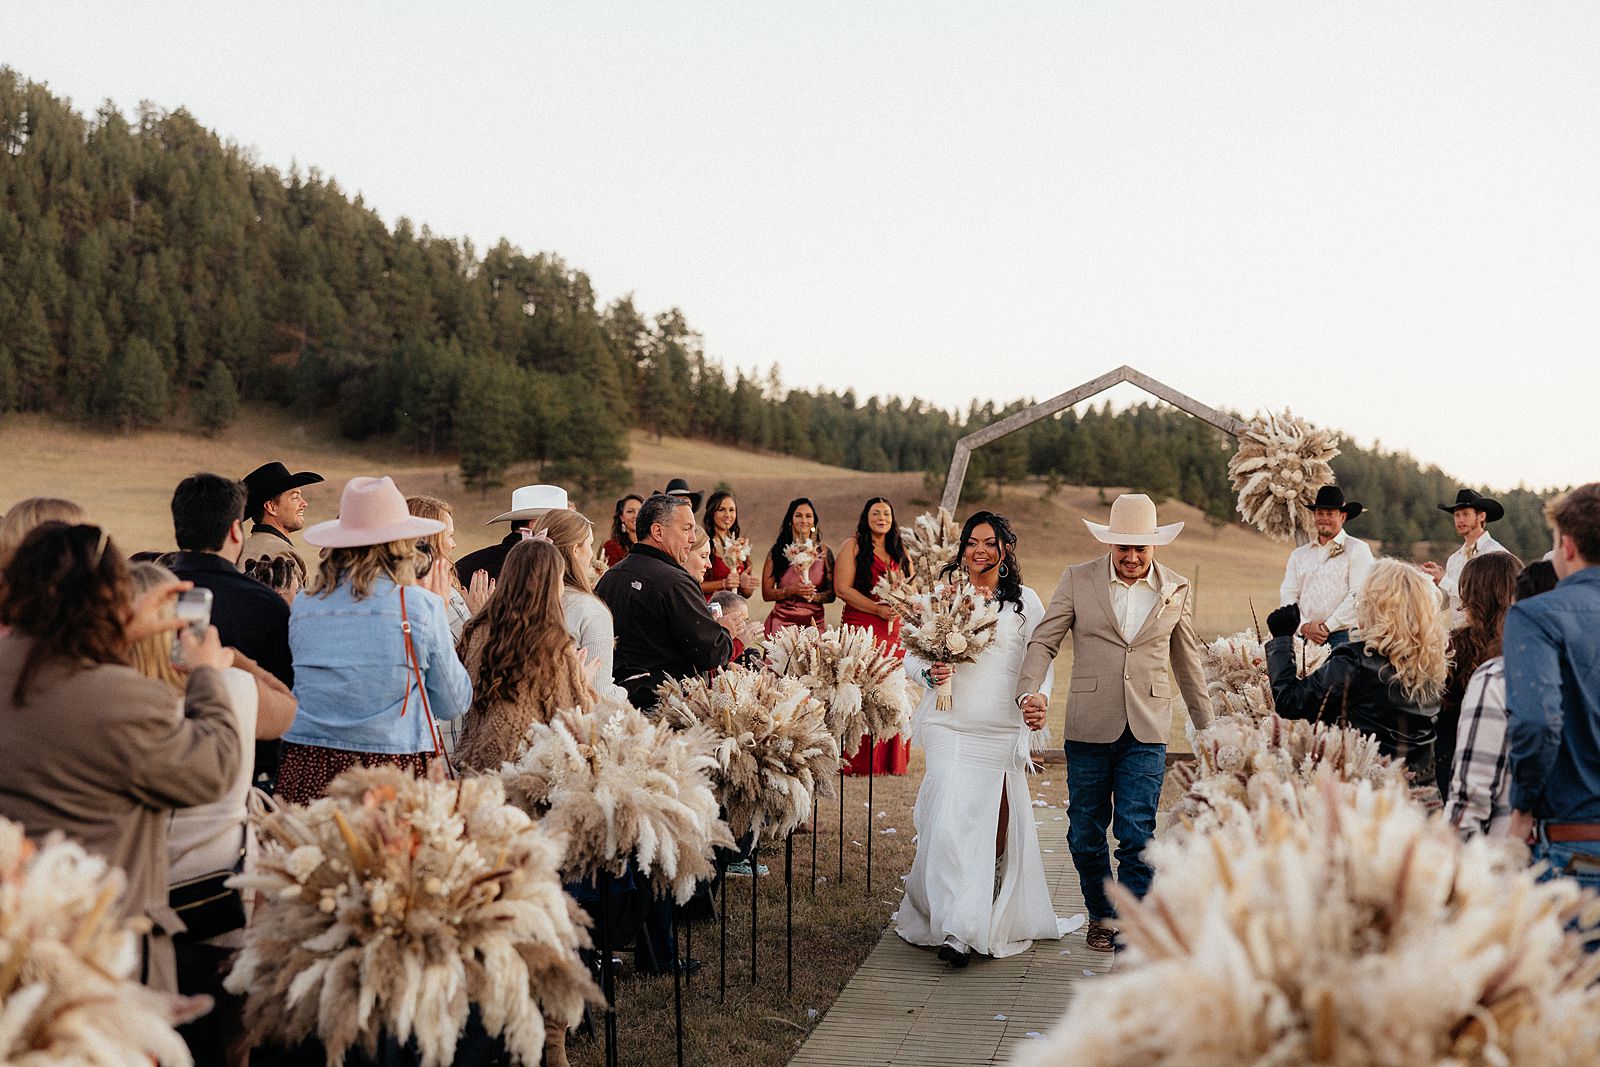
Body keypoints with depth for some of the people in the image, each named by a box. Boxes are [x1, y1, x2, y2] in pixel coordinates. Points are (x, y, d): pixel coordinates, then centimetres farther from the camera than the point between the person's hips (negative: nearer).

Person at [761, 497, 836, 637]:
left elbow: (831, 594, 4)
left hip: (813, 622, 1)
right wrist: (792, 590, -15)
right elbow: (766, 594, 0)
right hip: (782, 622, -1)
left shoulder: (823, 551, 5)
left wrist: (813, 595, -14)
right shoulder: (777, 551, 2)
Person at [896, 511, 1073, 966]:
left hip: (1002, 729, 0)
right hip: (949, 725, 0)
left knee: (997, 821, 4)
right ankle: (956, 929, -5)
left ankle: (994, 922, 22)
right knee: (951, 818, -10)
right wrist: (928, 672, -8)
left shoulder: (1024, 601, 7)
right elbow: (910, 652, 13)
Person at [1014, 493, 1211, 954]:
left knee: (1136, 834, -8)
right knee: (1085, 834, 9)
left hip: (1147, 730, 0)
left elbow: (1187, 661, 16)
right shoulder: (1077, 580, 1)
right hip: (1089, 727, 1)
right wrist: (1030, 691, -19)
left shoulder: (1178, 590, 6)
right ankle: (1102, 915, 31)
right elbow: (1044, 641, -1)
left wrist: (1206, 725, 20)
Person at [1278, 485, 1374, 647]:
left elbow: (1358, 595, -6)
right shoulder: (1298, 555, 17)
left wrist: (1327, 626, -10)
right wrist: (1304, 626, -5)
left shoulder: (1357, 549, 4)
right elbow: (1287, 594, 11)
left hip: (1341, 636, -3)